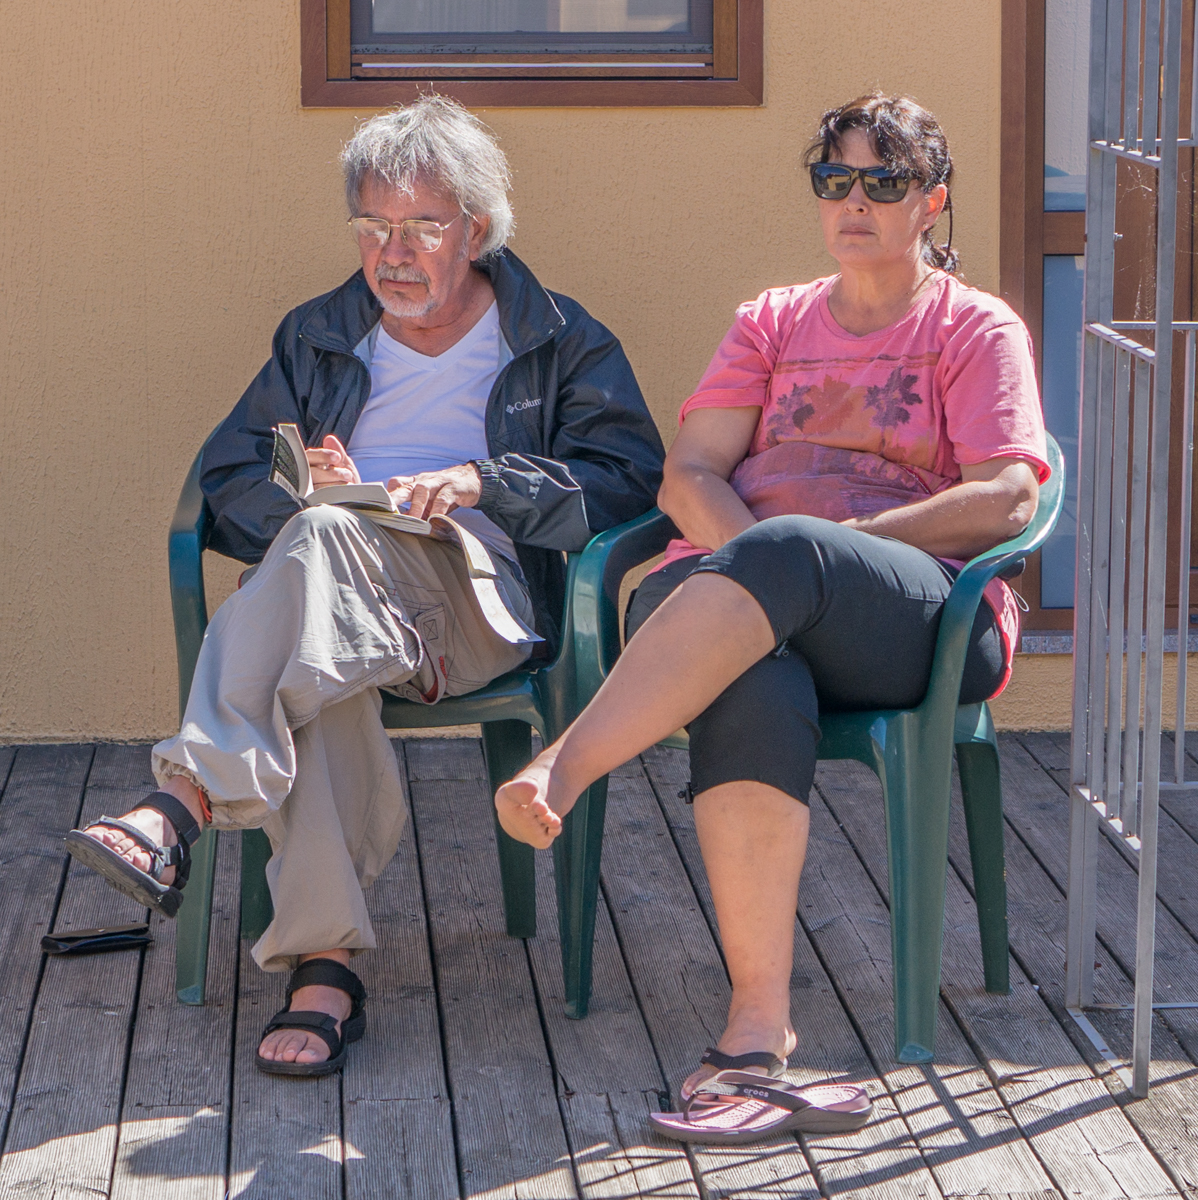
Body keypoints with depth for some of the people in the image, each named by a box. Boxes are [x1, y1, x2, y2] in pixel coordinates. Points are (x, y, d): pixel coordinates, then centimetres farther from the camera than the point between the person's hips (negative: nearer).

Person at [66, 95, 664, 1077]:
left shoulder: (562, 343, 20)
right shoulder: (319, 337, 29)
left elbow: (631, 477, 5)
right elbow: (227, 475, 19)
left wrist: (481, 482, -10)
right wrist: (298, 493, -6)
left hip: (484, 596, -3)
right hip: (332, 595, 3)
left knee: (328, 537, -38)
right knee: (321, 675, -38)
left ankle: (186, 802, -51)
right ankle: (323, 963, -47)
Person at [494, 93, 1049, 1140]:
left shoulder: (979, 329, 16)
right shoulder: (771, 323, 28)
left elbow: (1006, 501, 0)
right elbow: (690, 476, 15)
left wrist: (836, 539, -9)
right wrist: (762, 563, -7)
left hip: (920, 614, -2)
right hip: (734, 578, 2)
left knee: (786, 549, -39)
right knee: (752, 686, -38)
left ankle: (563, 769, -49)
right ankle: (760, 1017, -47)